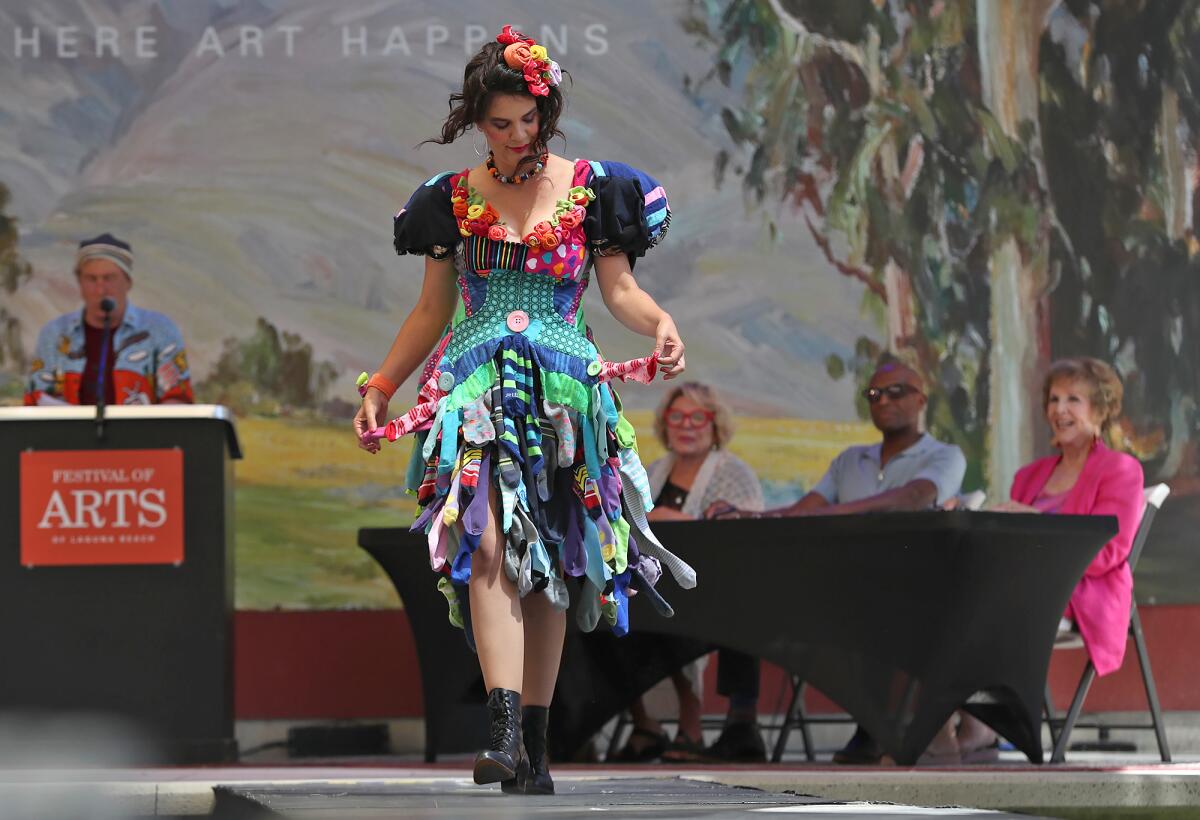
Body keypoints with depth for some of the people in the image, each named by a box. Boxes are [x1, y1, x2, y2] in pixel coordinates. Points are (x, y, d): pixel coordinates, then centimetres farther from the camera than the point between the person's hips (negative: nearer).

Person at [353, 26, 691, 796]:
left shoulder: (589, 189, 6)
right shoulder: (454, 200, 10)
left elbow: (620, 288, 4)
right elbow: (431, 312, 18)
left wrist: (661, 323, -17)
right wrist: (379, 390, 15)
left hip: (564, 395, 0)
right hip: (477, 388, 0)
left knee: (549, 570, 2)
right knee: (490, 544, -20)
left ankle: (534, 747, 8)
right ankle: (505, 731, -31)